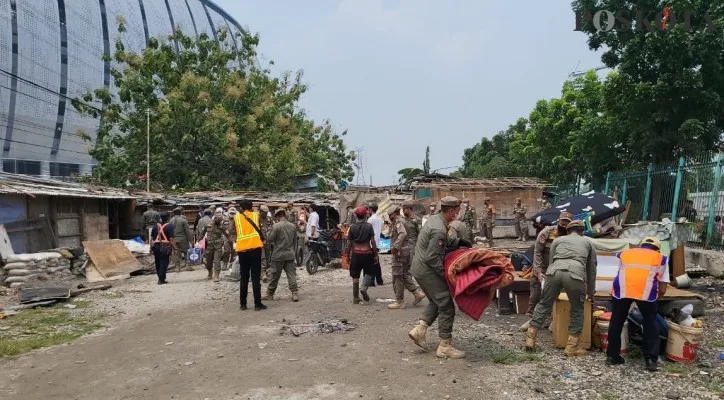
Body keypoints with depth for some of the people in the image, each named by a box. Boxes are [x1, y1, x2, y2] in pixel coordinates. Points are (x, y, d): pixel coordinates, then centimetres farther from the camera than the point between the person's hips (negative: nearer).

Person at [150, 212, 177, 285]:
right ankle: (161, 280, -3)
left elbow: (151, 238, 11)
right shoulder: (169, 226, -7)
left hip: (156, 246, 5)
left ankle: (160, 278, 25)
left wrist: (151, 247, 17)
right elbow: (171, 239, -13)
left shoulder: (155, 226, 10)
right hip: (165, 247, -5)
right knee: (164, 263, -1)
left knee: (158, 263, 15)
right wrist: (174, 248, -9)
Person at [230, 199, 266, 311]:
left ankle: (243, 304, 13)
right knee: (255, 277, -1)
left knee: (244, 277, 12)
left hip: (242, 249, 2)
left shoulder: (236, 217, 8)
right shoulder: (256, 215, 7)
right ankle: (258, 304, -3)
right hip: (255, 248, -2)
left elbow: (233, 233, 9)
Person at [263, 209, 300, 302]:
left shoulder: (276, 226, -13)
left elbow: (269, 240, -11)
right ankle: (295, 293, -1)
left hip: (278, 255, -4)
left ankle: (270, 294, 18)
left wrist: (273, 245, 10)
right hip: (290, 254, 4)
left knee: (274, 276, 7)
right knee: (291, 275, 5)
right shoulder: (293, 226, 3)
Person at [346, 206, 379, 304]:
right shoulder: (369, 226, -6)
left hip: (356, 254, 1)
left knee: (355, 277, 9)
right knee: (368, 273, 18)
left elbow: (349, 243, 0)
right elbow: (373, 242, -7)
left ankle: (355, 298, 11)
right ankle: (364, 288, -5)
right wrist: (376, 255, 0)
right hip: (367, 253, -1)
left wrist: (348, 255, 11)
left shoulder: (352, 227, -2)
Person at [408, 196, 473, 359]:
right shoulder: (439, 230, -25)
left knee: (436, 301, 23)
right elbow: (432, 258, -24)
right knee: (446, 306, -1)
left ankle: (419, 329, 13)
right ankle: (445, 346, 6)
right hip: (428, 271, -10)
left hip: (419, 268, 10)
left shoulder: (434, 218, 6)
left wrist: (459, 241, 10)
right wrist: (445, 273, -15)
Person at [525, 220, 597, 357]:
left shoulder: (558, 240, 33)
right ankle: (572, 346, 17)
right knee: (577, 310, 18)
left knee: (544, 304, 18)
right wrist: (591, 292, 48)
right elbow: (591, 269, 37)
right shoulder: (588, 242, 33)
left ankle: (530, 339, 19)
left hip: (554, 272, 2)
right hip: (575, 274, -1)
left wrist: (553, 292, 47)